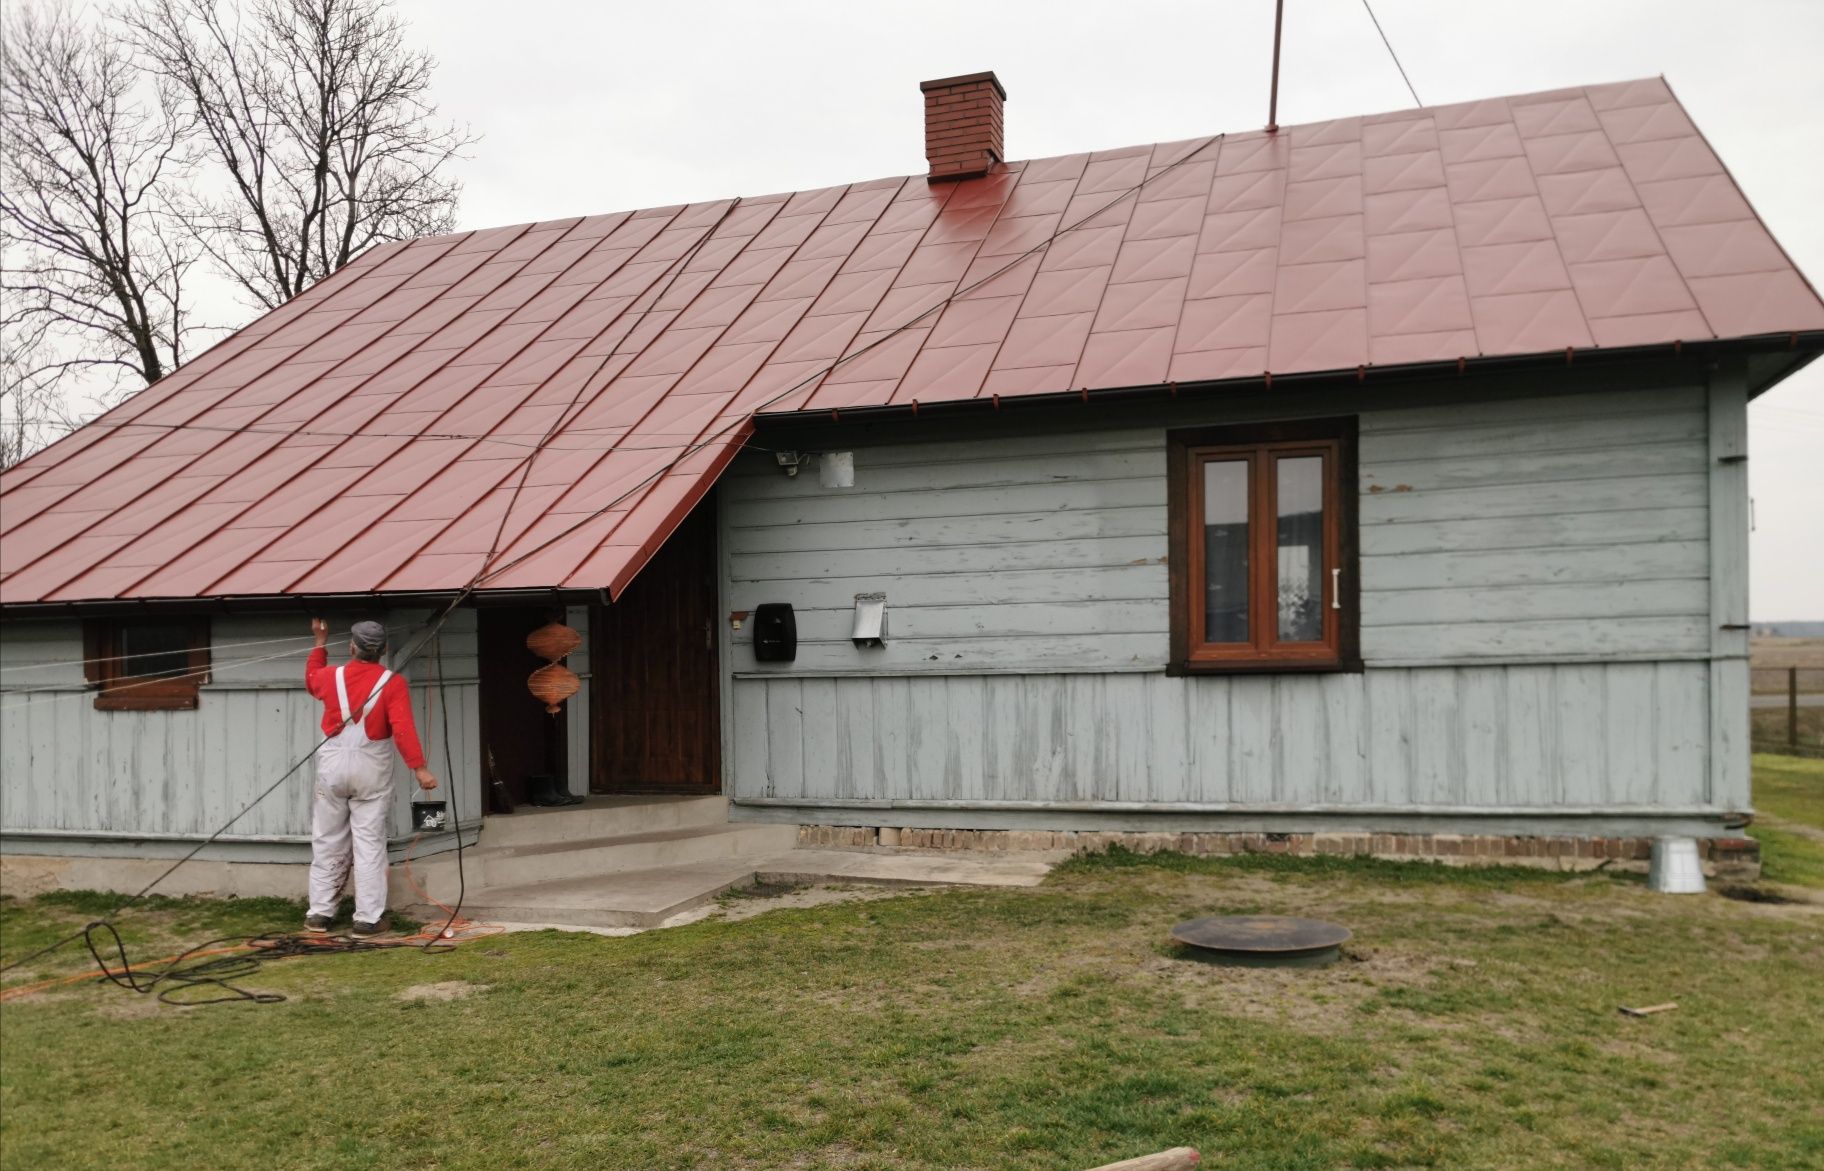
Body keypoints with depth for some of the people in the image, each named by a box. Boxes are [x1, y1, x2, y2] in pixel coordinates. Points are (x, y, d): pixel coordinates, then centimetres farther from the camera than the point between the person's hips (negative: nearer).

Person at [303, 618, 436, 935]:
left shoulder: (332, 677, -1)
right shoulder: (392, 684, -10)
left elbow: (311, 678, 25)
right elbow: (403, 729, -19)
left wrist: (320, 641, 33)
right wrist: (419, 768, -19)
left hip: (333, 765, 3)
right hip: (372, 769, -2)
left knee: (327, 843, 14)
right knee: (369, 844, 1)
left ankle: (319, 913, 20)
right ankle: (368, 918, 2)